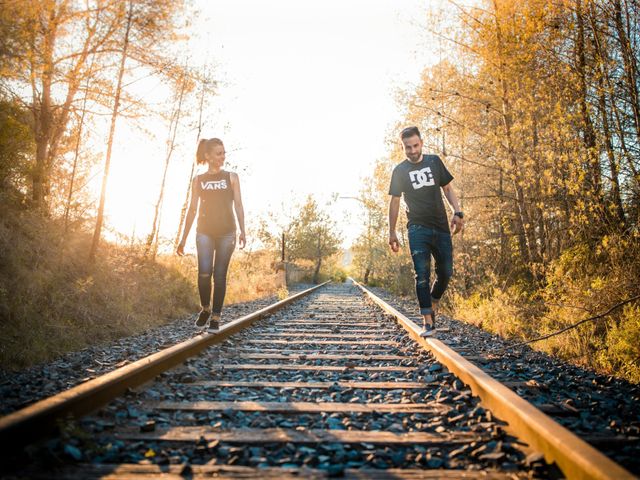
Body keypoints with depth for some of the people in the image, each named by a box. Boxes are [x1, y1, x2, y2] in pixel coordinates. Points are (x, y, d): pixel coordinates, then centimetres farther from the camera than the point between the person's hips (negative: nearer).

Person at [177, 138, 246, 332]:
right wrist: (183, 239, 8)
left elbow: (238, 205, 3)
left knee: (220, 275, -1)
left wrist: (242, 231, -11)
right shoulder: (198, 180, 11)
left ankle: (216, 317, 8)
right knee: (204, 272, -16)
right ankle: (205, 308, 8)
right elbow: (192, 209, 10)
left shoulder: (231, 177, 9)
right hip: (204, 232, 0)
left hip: (226, 232, 0)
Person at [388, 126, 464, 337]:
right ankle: (428, 321, -9)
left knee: (446, 272, 2)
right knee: (422, 274, -11)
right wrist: (392, 232, 2)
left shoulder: (435, 161, 9)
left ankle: (433, 305, 28)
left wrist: (457, 212, -2)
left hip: (441, 227, 3)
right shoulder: (400, 171, 3)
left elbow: (447, 188, 12)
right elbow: (395, 201, 5)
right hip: (418, 229, -3)